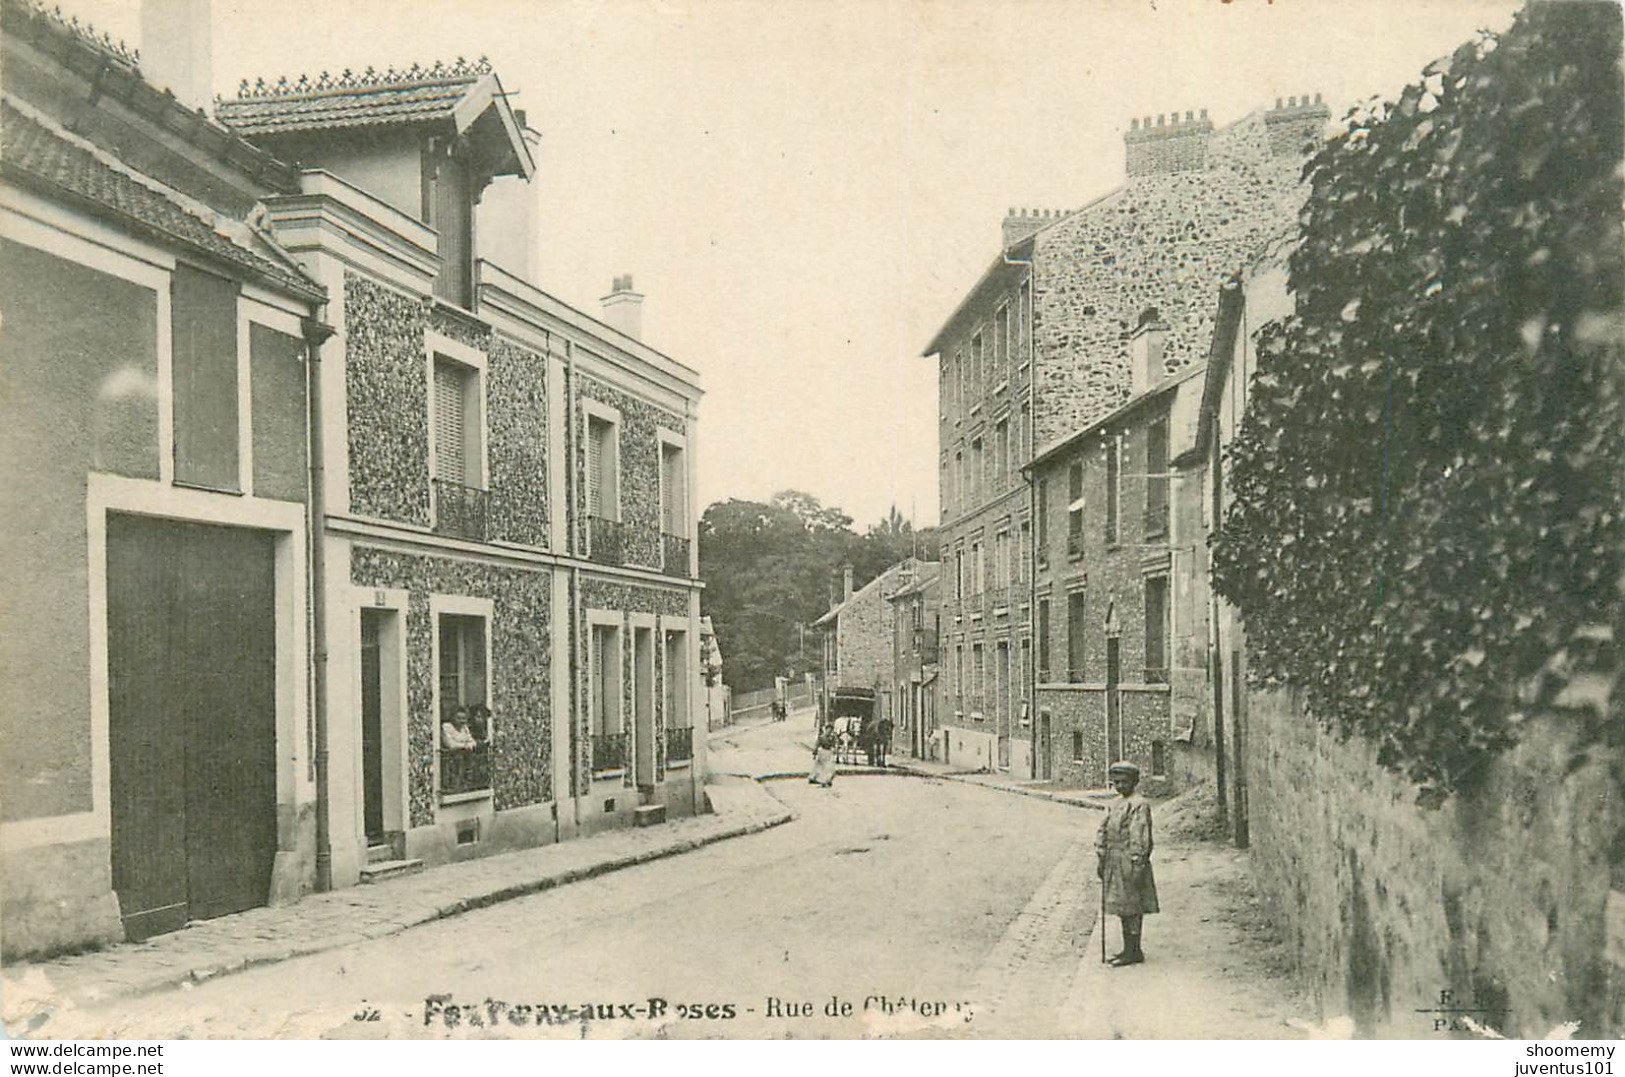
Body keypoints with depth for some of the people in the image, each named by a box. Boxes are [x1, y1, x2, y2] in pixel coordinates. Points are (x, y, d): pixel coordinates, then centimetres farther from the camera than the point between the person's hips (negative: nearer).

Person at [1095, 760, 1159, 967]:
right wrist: (1100, 859, 12)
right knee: (1123, 907, 14)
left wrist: (1137, 864, -20)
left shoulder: (1139, 805, -12)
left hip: (1130, 862, -9)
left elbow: (1140, 837, -17)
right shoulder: (1113, 804, 14)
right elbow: (1103, 832, 17)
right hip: (1114, 863, 9)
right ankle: (1130, 950, 22)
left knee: (1131, 907, -3)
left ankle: (1132, 951, 3)